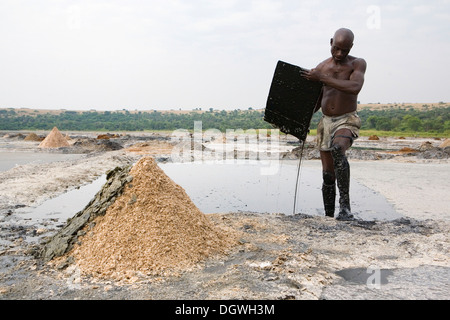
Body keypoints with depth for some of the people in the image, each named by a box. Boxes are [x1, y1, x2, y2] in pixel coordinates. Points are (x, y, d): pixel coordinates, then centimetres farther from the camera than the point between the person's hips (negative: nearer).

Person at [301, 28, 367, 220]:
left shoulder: (358, 64, -2)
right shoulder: (321, 67, 9)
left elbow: (355, 87, -23)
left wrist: (322, 78, -21)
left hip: (347, 120, -4)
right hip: (326, 122, 4)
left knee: (337, 149, -36)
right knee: (328, 174, 4)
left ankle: (345, 205, -28)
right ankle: (328, 216, 14)